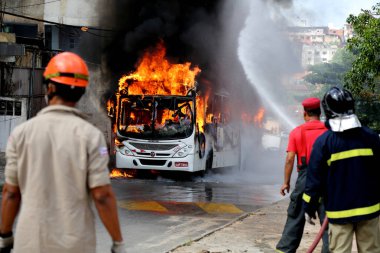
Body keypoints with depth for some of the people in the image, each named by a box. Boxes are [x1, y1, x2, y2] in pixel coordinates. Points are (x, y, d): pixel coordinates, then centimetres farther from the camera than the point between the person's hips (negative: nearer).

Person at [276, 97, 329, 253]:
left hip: (305, 177, 1)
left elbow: (290, 159, -4)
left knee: (296, 215, 12)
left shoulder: (296, 132, 0)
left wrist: (286, 182, 3)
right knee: (326, 217, 6)